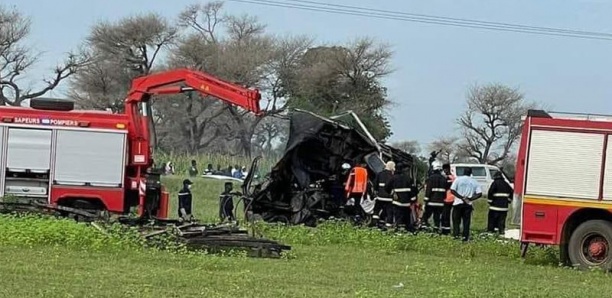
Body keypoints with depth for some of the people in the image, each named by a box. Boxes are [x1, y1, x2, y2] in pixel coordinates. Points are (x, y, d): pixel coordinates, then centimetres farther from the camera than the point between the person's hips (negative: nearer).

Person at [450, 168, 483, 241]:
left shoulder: (458, 179, -1)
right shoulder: (474, 182, 6)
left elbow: (452, 190, -10)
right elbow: (479, 194, -1)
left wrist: (461, 197, -11)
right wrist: (470, 198, -6)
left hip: (458, 203, -2)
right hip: (468, 204, 2)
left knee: (456, 220, 7)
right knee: (466, 221, 6)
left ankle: (456, 234, -4)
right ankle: (465, 236, 1)